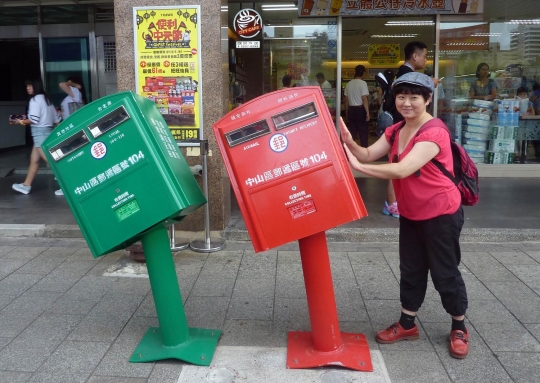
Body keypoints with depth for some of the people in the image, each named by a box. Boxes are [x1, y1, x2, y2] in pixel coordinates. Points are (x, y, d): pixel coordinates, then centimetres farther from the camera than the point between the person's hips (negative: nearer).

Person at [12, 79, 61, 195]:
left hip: (40, 133, -10)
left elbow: (34, 120, -19)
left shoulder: (35, 100, -11)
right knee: (34, 159, 14)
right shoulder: (46, 99, 15)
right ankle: (26, 185, 21)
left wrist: (22, 121, -3)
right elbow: (56, 118, 15)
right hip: (47, 131, 10)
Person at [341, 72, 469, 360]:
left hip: (441, 214, -7)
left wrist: (358, 167, -34)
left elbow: (403, 169, -35)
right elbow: (368, 155, -6)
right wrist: (349, 143, -26)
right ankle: (406, 324, 31)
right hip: (410, 214, 8)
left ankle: (459, 329, 27)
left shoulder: (434, 132, -25)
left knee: (445, 273, 6)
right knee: (411, 271, 16)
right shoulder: (395, 131, 3)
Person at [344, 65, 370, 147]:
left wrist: (347, 112, 20)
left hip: (351, 110, 6)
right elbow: (364, 99, -16)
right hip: (360, 110, -6)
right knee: (363, 132, 1)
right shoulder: (363, 83, -9)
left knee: (352, 132, 11)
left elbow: (346, 100, 12)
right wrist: (367, 112, -14)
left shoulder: (349, 84, 9)